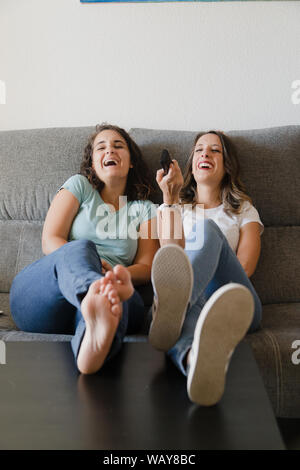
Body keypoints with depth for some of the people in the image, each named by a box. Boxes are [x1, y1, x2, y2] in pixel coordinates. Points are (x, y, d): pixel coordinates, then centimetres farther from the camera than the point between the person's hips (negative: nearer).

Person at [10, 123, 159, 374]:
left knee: (133, 303, -35)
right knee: (81, 248, -34)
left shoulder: (144, 209, 23)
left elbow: (147, 267, 12)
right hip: (39, 296, -1)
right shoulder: (79, 186, 19)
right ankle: (97, 293, -69)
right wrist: (85, 265, -15)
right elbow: (50, 240, 6)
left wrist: (115, 274, -12)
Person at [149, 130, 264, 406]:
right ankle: (197, 356, -75)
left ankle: (172, 309, -64)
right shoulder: (175, 207, 29)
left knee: (207, 229, -30)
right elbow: (172, 257, 7)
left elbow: (245, 268, 8)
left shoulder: (243, 210, 28)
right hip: (194, 301, 1)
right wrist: (170, 199, 4)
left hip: (236, 303, 0)